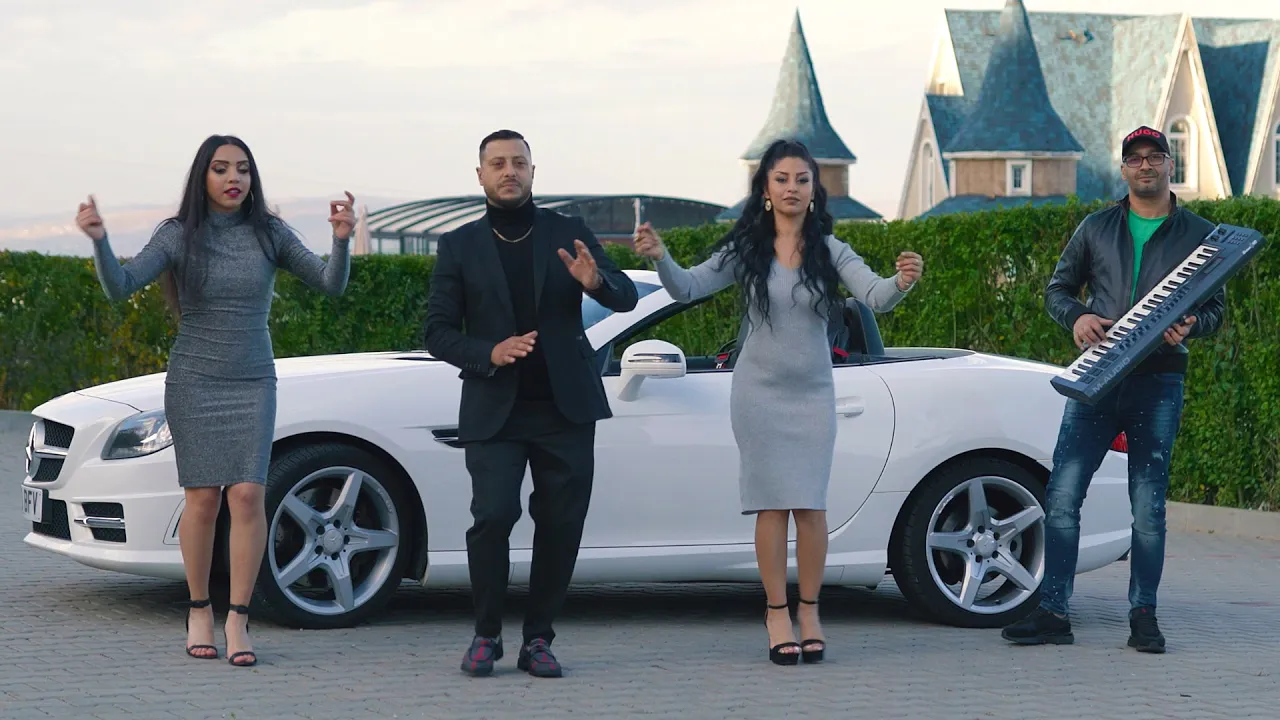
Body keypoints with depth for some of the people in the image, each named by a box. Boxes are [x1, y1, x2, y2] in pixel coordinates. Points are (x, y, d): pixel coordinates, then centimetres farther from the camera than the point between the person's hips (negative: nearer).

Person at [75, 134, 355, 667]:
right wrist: (99, 239, -34)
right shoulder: (178, 235, -4)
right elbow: (120, 287, -16)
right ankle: (199, 611, 16)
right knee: (203, 498, -1)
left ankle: (237, 619, -4)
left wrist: (341, 240, -23)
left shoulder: (268, 234, 0)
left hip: (253, 383, 1)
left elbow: (331, 284, -4)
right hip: (193, 382, -1)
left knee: (248, 495, -11)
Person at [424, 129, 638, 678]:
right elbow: (438, 332, 5)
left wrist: (596, 281, -21)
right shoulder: (459, 246, 6)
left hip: (565, 407, 2)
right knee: (493, 516, -16)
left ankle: (538, 640, 13)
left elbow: (626, 298, 2)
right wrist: (488, 354, -14)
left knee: (561, 527, 0)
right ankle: (486, 634, 1)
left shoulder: (569, 234, 8)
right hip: (494, 411, -1)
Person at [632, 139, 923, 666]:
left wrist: (901, 283, -38)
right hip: (759, 390, -1)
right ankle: (777, 614, 9)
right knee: (773, 505, 1)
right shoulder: (746, 250, -3)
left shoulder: (830, 251, -3)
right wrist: (659, 257, -29)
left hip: (813, 393, 1)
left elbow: (874, 296, -15)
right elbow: (687, 288, -9)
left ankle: (809, 613, 12)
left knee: (811, 506, 1)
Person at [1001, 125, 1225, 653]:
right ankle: (1053, 613, 1)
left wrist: (1190, 325, -14)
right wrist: (1076, 317, -5)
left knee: (1148, 505, 0)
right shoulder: (1097, 228, 13)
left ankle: (1143, 616, 10)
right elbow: (1057, 289, 17)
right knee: (1062, 497, -5)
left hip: (1158, 383, -2)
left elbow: (1216, 308, 9)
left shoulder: (1198, 234, 8)